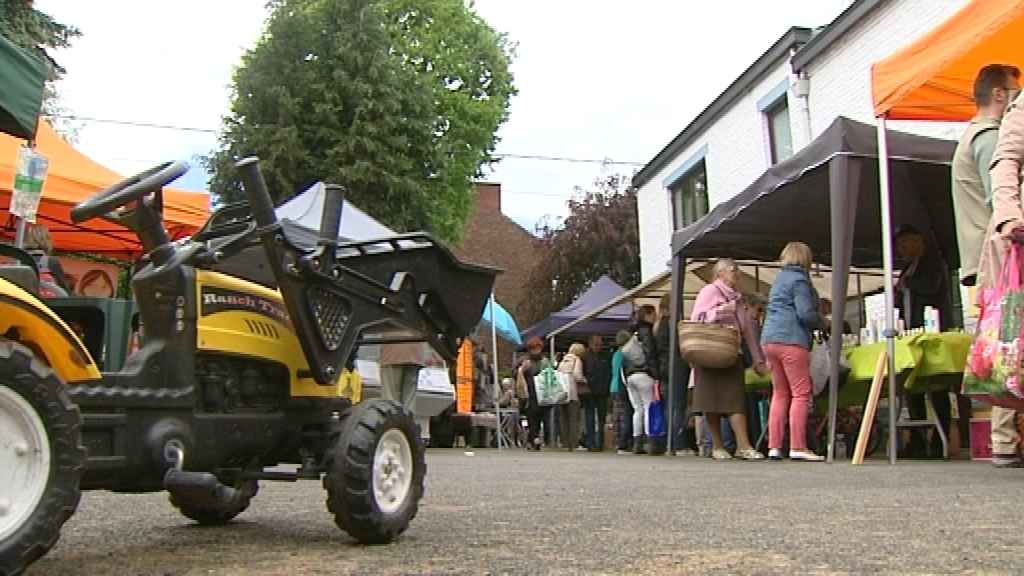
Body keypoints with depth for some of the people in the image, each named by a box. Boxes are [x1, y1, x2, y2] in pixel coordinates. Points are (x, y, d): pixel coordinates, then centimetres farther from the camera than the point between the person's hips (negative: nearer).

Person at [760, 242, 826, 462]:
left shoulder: (780, 279, 22)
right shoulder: (799, 279, -5)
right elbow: (805, 313, -14)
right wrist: (822, 324, 3)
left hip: (769, 339, 9)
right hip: (791, 339, -9)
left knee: (780, 394, 11)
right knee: (801, 393, -6)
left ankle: (774, 446, 8)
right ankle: (798, 447, -10)